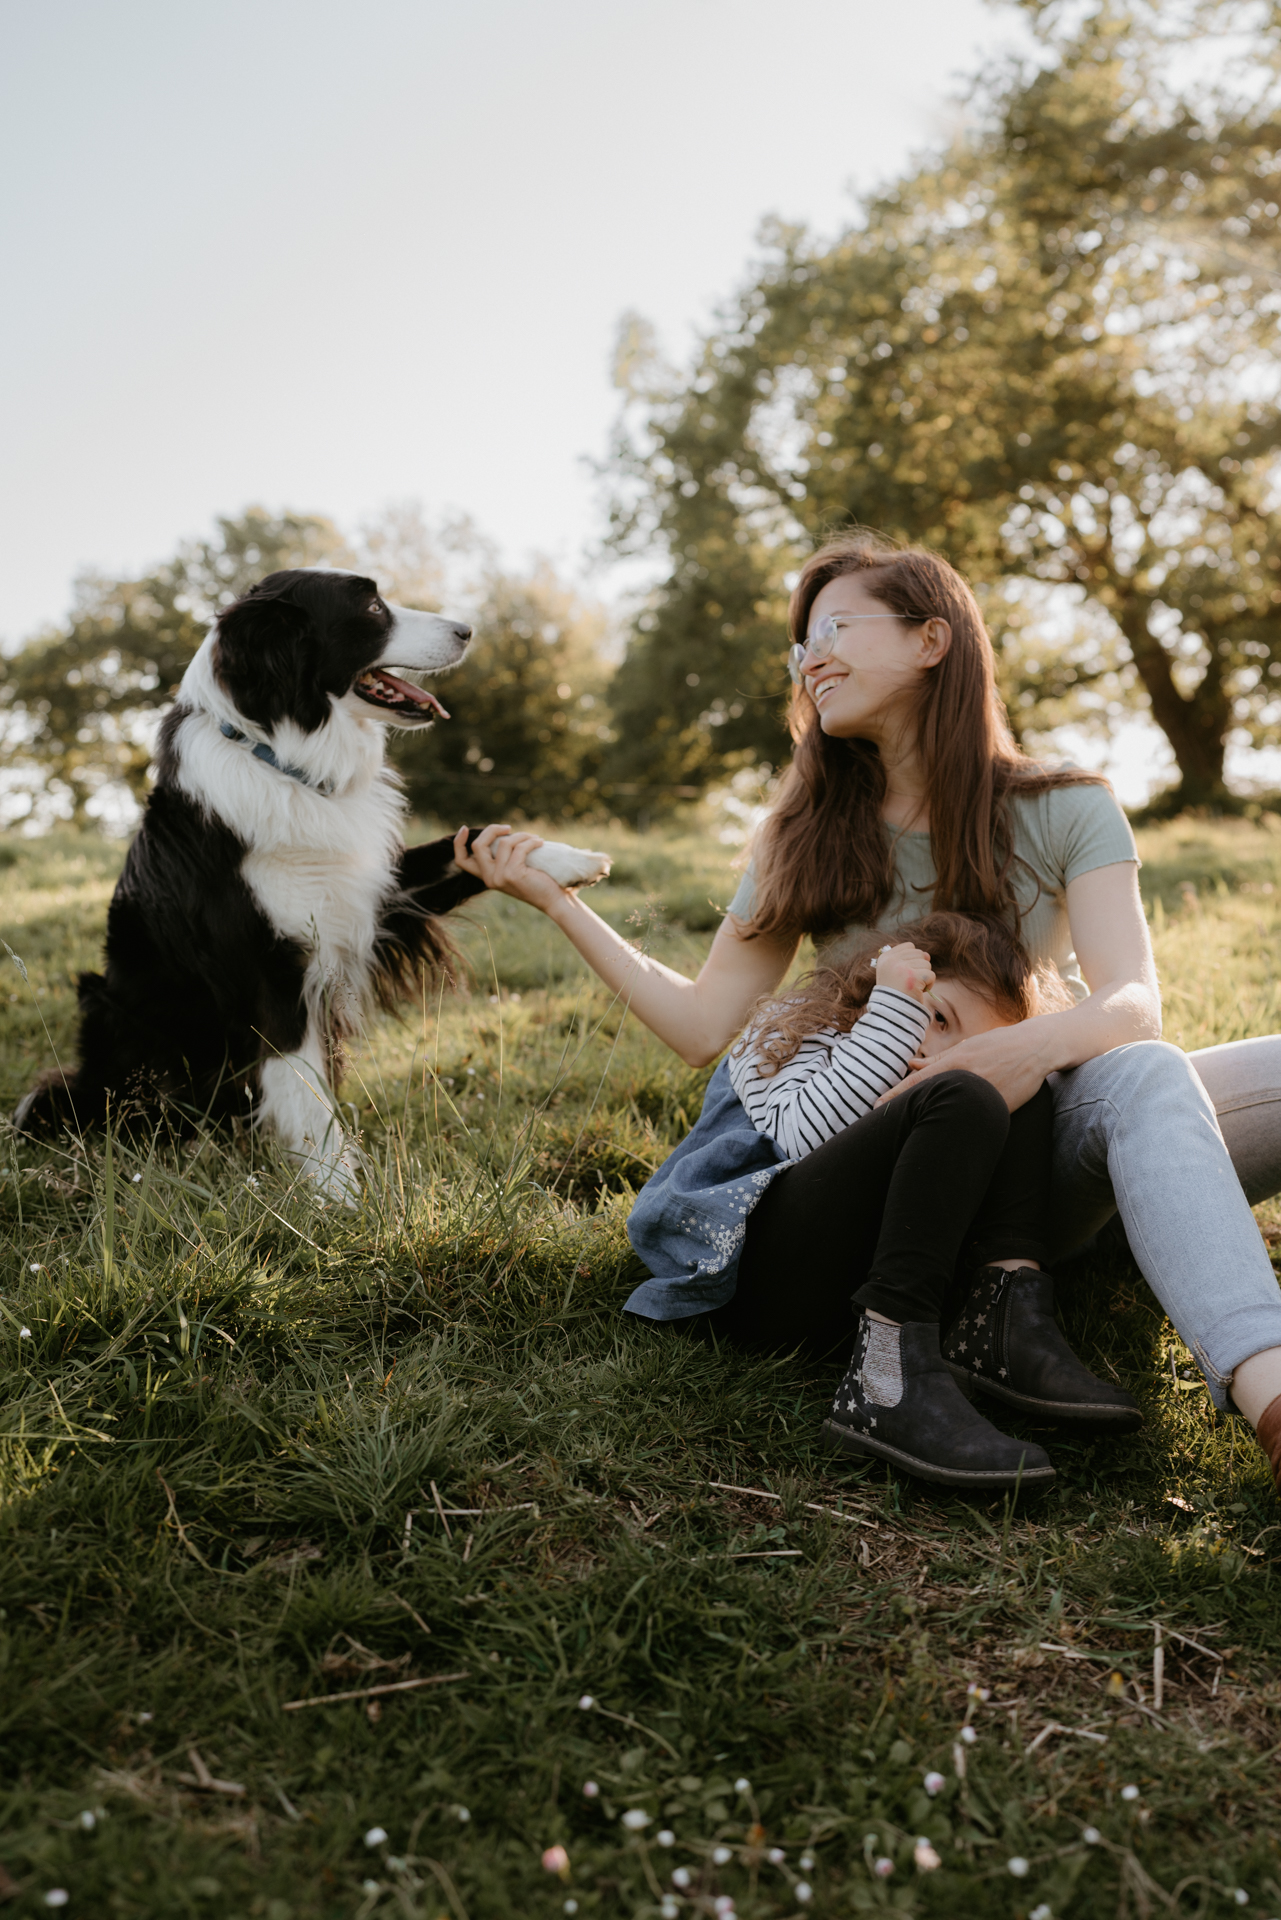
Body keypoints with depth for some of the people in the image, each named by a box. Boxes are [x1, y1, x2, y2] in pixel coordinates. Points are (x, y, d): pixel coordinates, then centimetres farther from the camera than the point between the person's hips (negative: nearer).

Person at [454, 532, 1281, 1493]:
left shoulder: (1066, 811, 2)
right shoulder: (807, 838, 7)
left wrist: (1040, 1043, -36)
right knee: (1147, 1077, -33)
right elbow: (703, 1026, 2)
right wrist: (555, 898, -1)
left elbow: (1133, 1000, -13)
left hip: (1051, 1136, 2)